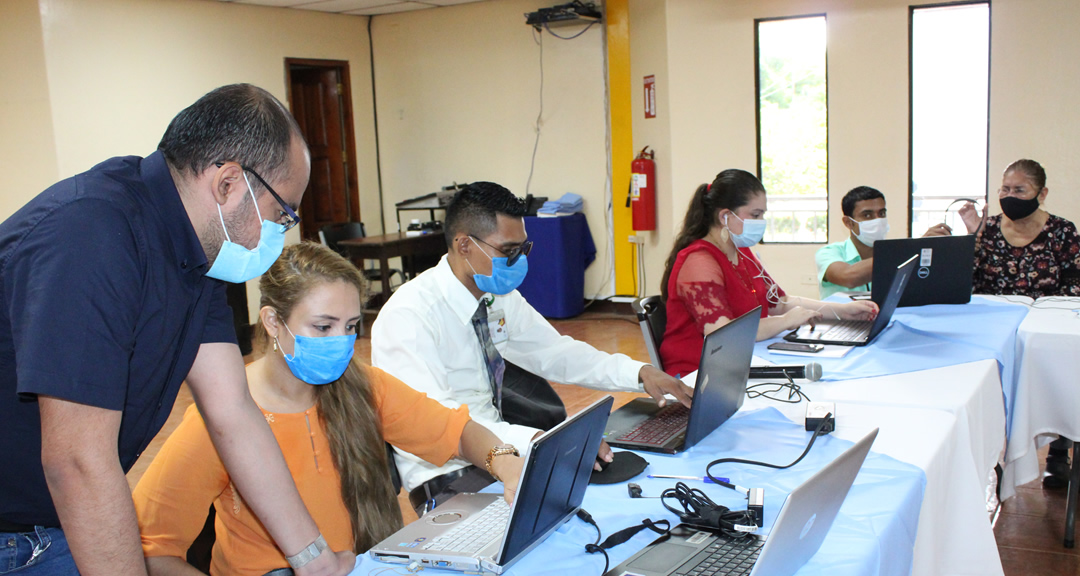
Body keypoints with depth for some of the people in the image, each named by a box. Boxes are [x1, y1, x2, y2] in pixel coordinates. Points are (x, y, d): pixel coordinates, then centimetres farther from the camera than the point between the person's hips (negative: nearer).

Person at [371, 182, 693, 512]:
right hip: (444, 474, -7)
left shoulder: (500, 298, 3)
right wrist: (538, 441, -42)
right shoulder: (408, 317, -21)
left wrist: (641, 373, -3)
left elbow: (554, 352, 12)